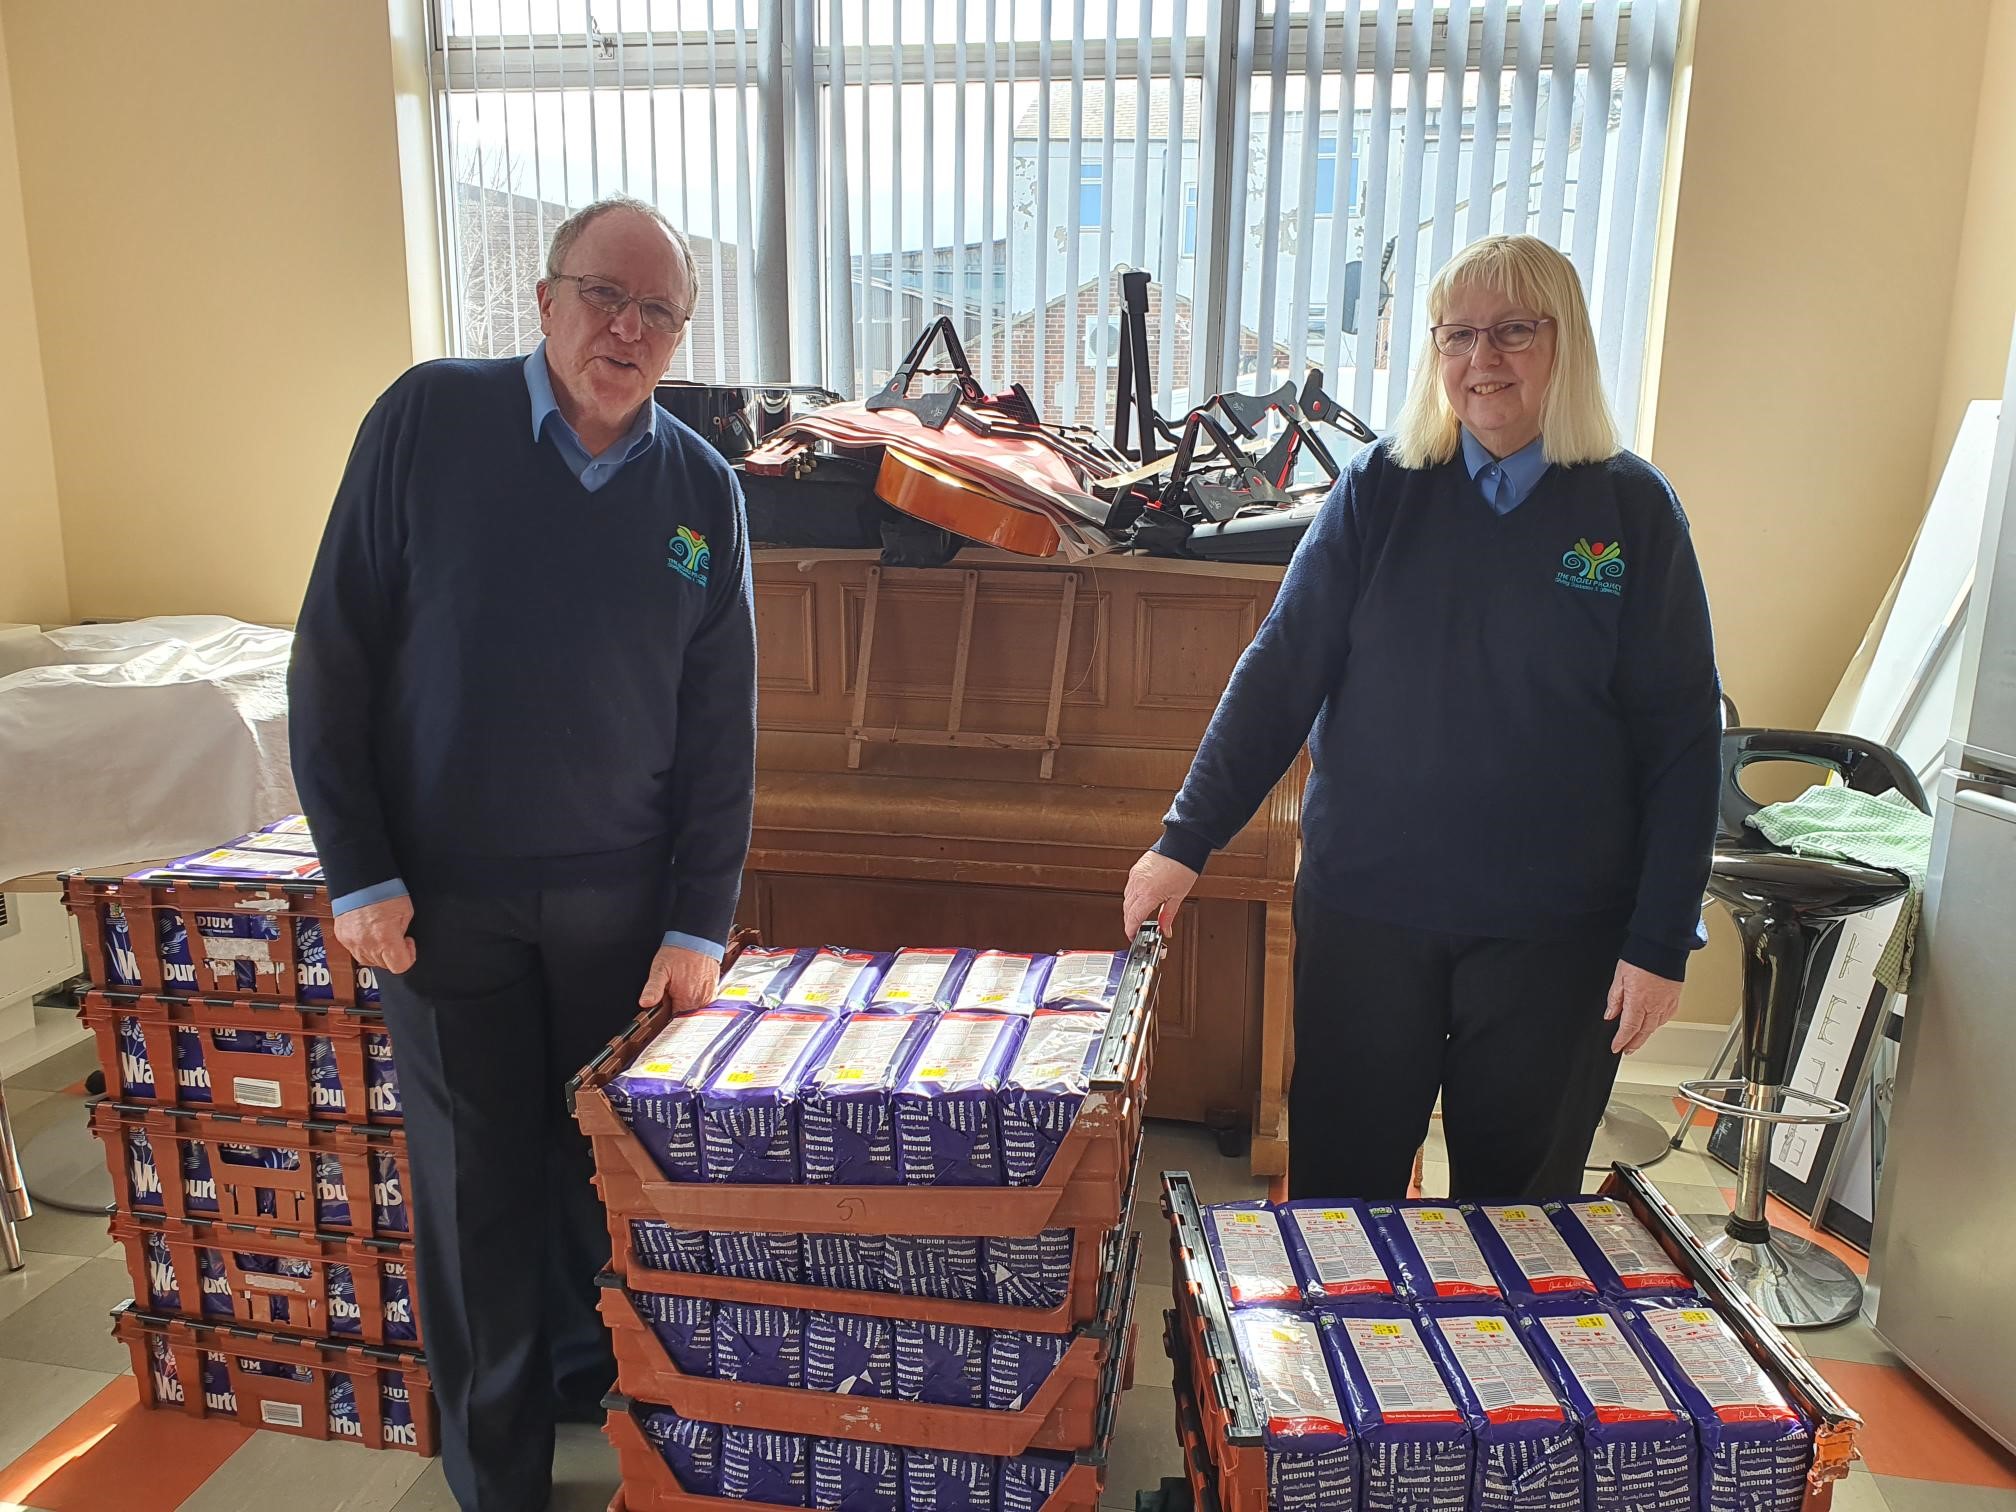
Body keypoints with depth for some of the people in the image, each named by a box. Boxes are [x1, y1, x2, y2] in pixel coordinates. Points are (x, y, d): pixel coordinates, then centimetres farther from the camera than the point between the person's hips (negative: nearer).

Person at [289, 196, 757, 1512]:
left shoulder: (703, 490, 0)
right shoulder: (429, 420, -6)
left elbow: (721, 721, 2)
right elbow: (333, 654, -4)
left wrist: (701, 919, -2)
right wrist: (358, 869, -7)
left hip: (623, 898, 2)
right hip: (444, 895, -1)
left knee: (611, 1164, 13)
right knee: (476, 1184, 10)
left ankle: (594, 1382, 40)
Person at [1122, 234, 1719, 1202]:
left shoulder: (1631, 507, -2)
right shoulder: (1382, 488, 0)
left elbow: (1682, 737, -2)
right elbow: (1280, 671, -1)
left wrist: (1660, 940, -5)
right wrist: (1186, 841, -6)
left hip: (1553, 929, 0)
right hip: (1366, 905, 1)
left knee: (1519, 1193, 13)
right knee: (1340, 1177, 11)